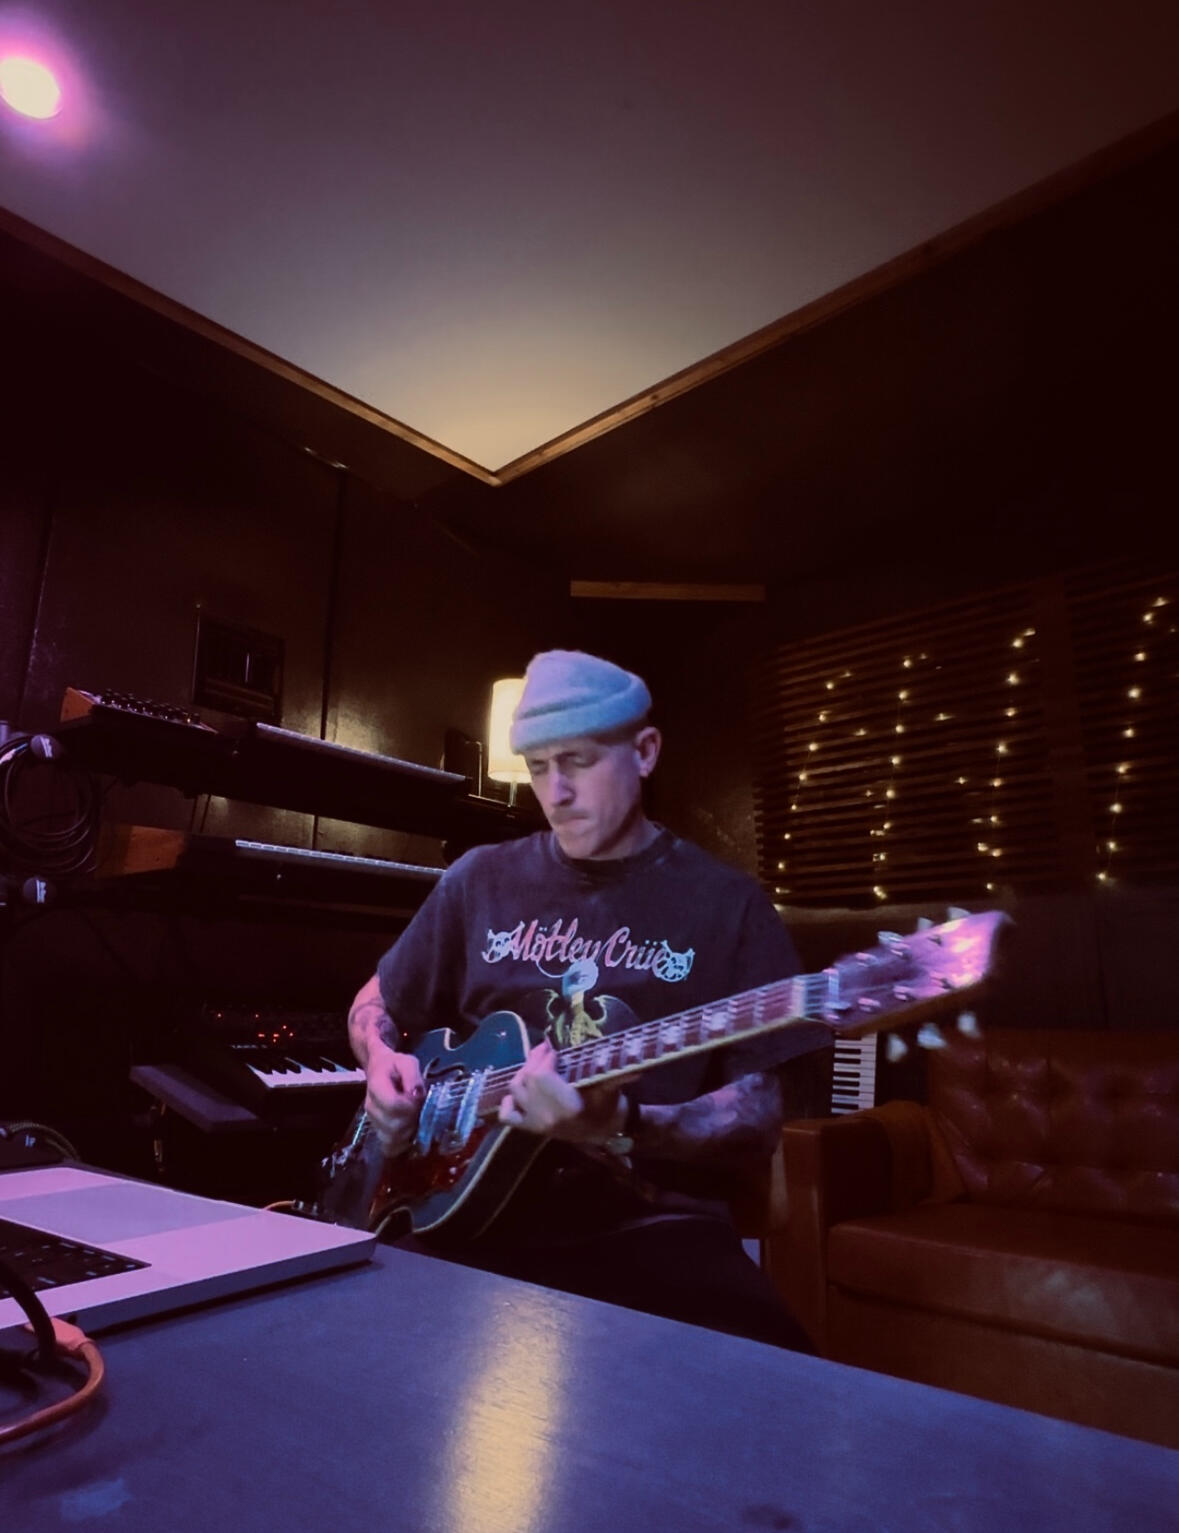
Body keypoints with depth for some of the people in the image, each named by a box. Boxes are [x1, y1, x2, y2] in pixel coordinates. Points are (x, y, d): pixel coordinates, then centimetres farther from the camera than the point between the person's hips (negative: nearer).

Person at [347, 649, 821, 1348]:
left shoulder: (728, 904, -2)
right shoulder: (483, 878, 8)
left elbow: (759, 1122, -5)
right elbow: (373, 1006, 21)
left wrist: (621, 1129, -22)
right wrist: (385, 1062, -2)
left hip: (647, 1222, -2)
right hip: (470, 1205, 3)